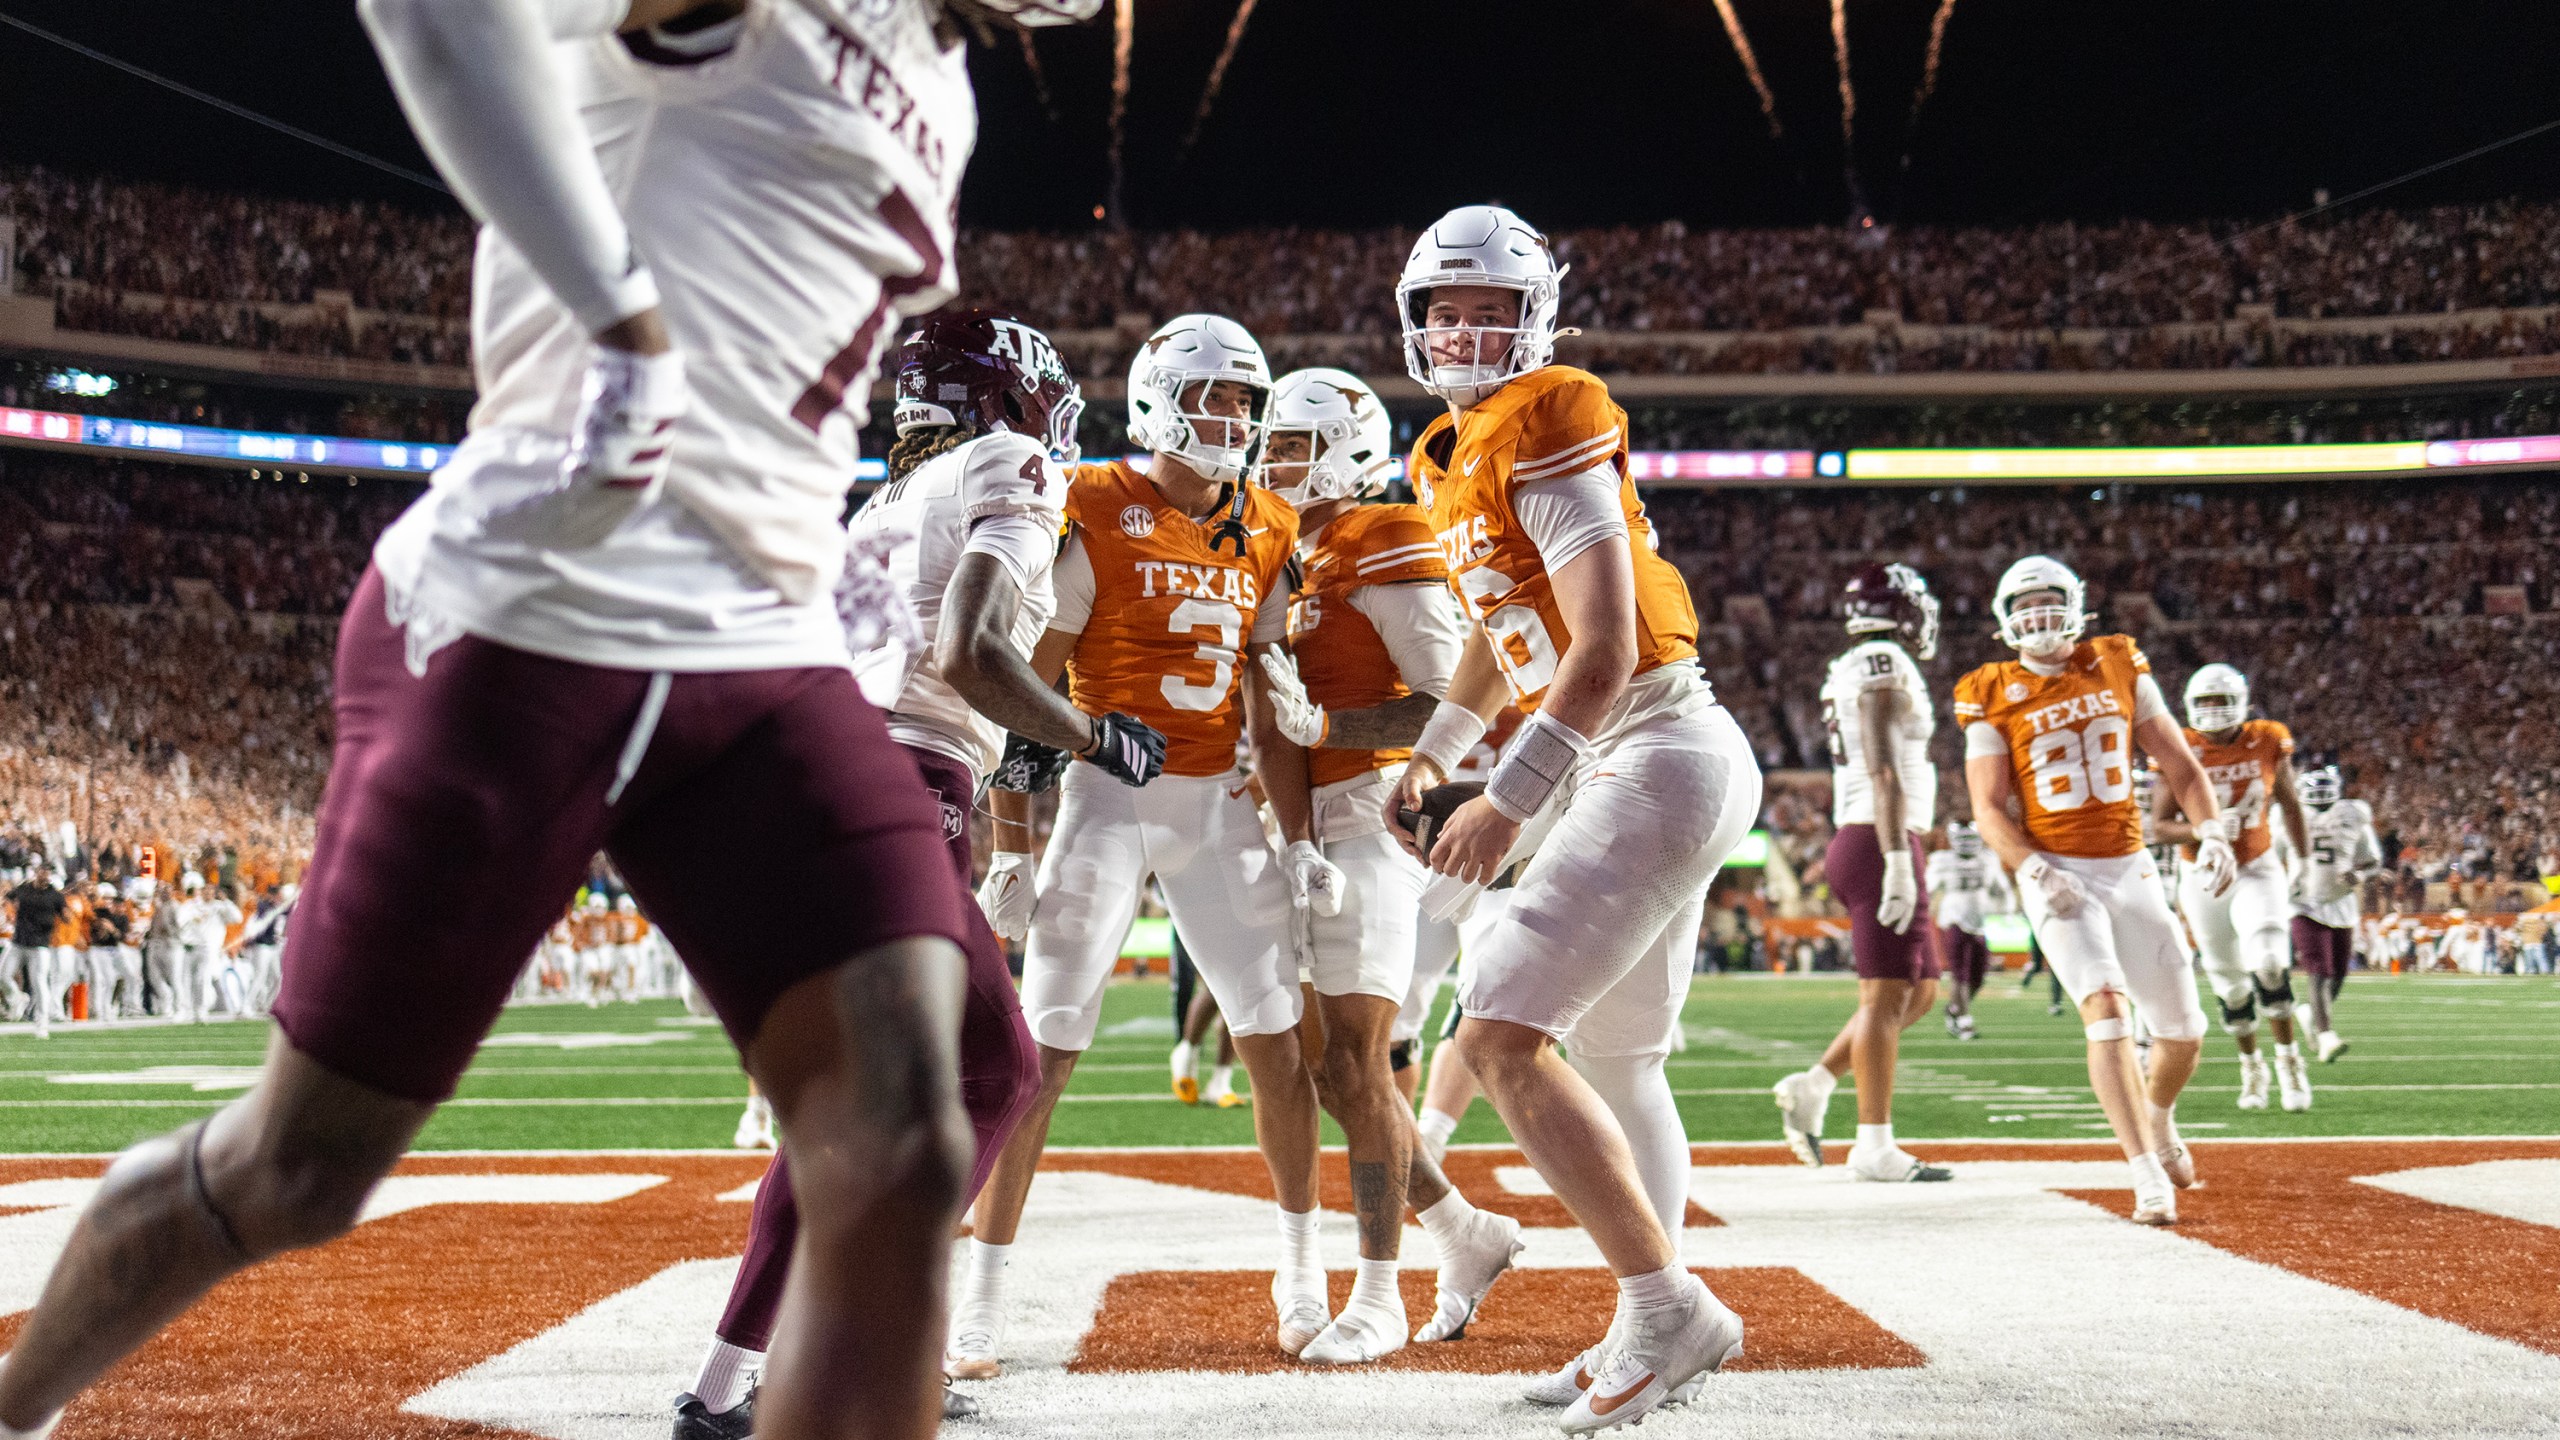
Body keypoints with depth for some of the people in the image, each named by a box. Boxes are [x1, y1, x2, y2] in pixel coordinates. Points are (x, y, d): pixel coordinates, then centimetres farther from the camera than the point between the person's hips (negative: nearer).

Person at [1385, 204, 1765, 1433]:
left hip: (1659, 755, -10)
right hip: (1627, 772, 10)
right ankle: (1651, 1331, 30)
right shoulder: (1448, 462, 15)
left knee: (1500, 1037, -15)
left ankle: (1666, 1307, -10)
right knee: (1614, 1058, 19)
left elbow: (1605, 649, -21)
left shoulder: (1548, 426, -14)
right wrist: (1429, 759, 29)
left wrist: (1507, 803, -22)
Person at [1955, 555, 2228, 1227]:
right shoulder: (1993, 696, 0)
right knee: (2106, 1009, -23)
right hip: (2057, 874, -3)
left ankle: (2158, 1119, 41)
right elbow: (1989, 809, -3)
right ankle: (2150, 1180, -25)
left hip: (2130, 868, 4)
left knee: (2182, 1027, 8)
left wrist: (2211, 831, -6)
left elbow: (2178, 762, 10)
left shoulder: (2119, 666, 7)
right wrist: (2037, 872, -18)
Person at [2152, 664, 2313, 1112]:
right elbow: (2159, 825, -11)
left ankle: (2289, 1059, -5)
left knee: (2269, 964, -22)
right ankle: (2251, 1066, 32)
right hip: (2203, 877, 1)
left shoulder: (2268, 742, -9)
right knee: (2229, 982, 10)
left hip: (2257, 869, -1)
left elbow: (2289, 803, 8)